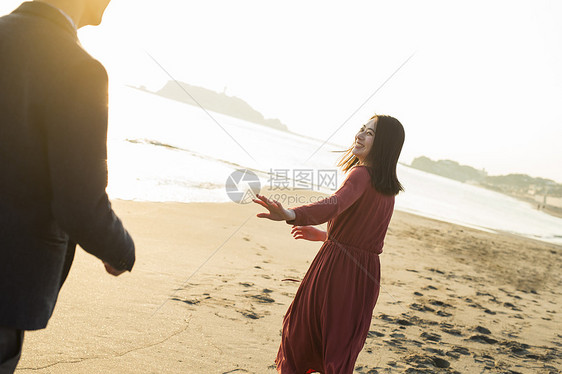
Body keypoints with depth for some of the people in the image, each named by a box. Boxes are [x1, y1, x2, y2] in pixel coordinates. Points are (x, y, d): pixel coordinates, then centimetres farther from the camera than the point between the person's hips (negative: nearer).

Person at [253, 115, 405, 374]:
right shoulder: (388, 187, 11)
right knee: (341, 347, 19)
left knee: (302, 334, 11)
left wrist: (290, 215, -50)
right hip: (366, 275, 8)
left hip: (336, 268, -7)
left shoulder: (361, 174, -15)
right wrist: (323, 235, 27)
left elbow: (335, 205, -36)